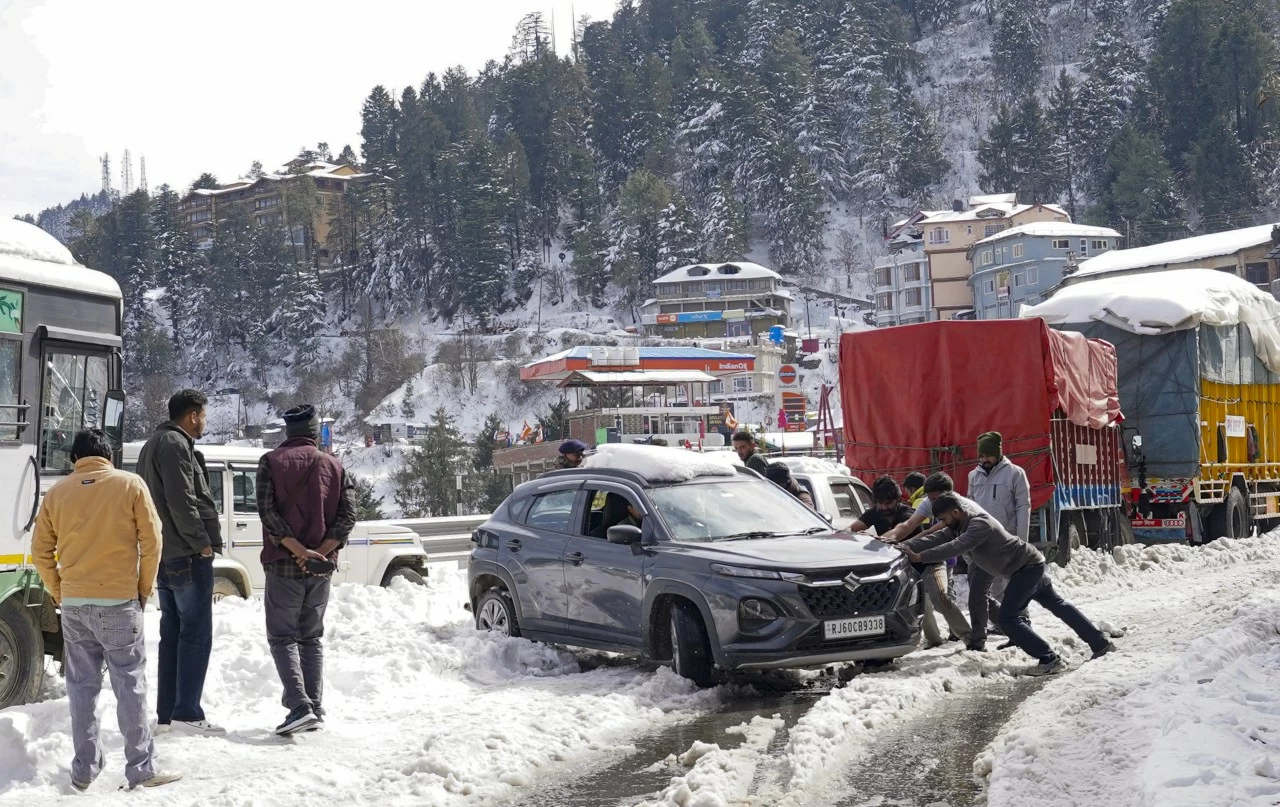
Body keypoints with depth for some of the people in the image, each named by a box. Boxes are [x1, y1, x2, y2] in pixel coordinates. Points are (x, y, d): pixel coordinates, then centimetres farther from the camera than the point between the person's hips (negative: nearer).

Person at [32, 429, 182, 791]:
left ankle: (84, 771, 14)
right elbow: (151, 541, -4)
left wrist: (60, 594, 15)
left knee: (82, 687, 10)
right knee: (130, 686, 1)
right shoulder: (130, 484, -2)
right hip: (118, 602, -3)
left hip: (73, 604, 3)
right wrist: (144, 589, 6)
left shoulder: (57, 493, 6)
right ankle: (142, 770, 2)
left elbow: (40, 550, 6)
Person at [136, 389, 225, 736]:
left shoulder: (155, 444, 19)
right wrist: (202, 542, -15)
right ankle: (187, 713, -8)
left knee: (172, 633, 12)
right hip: (187, 555, -10)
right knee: (196, 634, -7)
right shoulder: (175, 445, -13)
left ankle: (166, 714, 14)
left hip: (166, 554, 10)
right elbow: (182, 502, -21)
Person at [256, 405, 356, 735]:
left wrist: (300, 551, -15)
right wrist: (320, 552, -10)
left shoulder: (271, 462, -1)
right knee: (312, 638, 15)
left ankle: (299, 706, -15)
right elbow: (348, 515, -3)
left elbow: (268, 512, -13)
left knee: (282, 638, 1)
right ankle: (315, 709, 12)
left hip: (283, 565, -3)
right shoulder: (333, 466, 7)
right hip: (322, 569, 3)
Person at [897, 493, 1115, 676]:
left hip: (1028, 567, -11)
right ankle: (1100, 643, 32)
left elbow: (954, 548, -37)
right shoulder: (960, 526, 4)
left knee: (1006, 618, -13)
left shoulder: (980, 525, -26)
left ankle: (1049, 659, -11)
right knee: (1057, 604, 21)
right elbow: (936, 538, -2)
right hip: (1031, 567, 11)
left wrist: (920, 557, -37)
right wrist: (904, 546, -14)